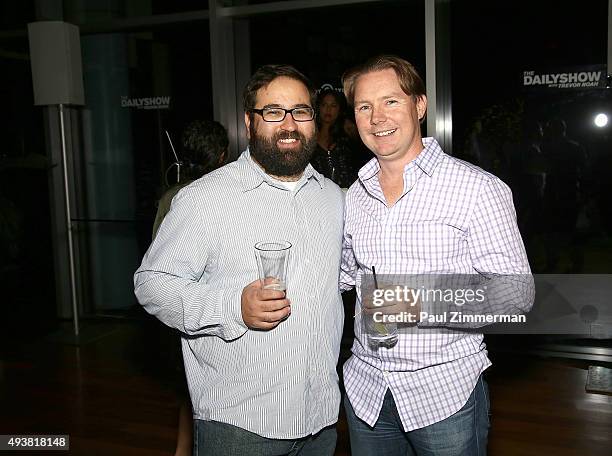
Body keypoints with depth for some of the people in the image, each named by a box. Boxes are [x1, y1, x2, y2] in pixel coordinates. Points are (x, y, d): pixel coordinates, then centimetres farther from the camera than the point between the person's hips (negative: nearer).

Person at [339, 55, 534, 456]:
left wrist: (423, 304, -24)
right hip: (365, 389, 5)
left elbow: (518, 290, -13)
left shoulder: (478, 188, -11)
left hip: (446, 393, -4)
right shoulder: (354, 196, 5)